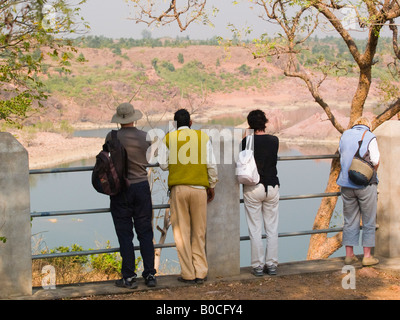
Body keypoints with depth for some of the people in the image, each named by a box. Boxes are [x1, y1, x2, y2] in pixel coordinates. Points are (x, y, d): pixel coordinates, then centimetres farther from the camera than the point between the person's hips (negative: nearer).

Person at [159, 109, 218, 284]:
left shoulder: (169, 138, 3)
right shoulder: (203, 136, 4)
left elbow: (163, 164, 2)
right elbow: (211, 165, 3)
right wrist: (212, 186, 15)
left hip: (178, 188, -1)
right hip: (199, 188, 1)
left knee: (182, 232, 4)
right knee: (199, 232, 9)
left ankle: (188, 274, 5)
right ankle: (200, 272, 9)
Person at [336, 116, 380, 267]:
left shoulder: (345, 135, 7)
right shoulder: (370, 137, -8)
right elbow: (376, 161, -12)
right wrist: (372, 173, 7)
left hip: (346, 183, 4)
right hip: (366, 184, -4)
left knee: (349, 220, 11)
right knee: (369, 221, 6)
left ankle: (349, 255, 13)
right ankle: (367, 256, 8)